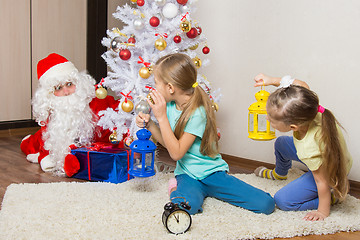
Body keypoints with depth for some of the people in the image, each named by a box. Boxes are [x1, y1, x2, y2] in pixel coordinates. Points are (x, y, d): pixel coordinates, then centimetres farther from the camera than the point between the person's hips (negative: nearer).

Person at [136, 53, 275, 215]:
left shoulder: (197, 113, -21)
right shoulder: (170, 106, 1)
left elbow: (176, 153, -22)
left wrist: (161, 117, -23)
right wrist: (150, 124, -4)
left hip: (212, 172, -3)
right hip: (187, 175, 3)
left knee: (266, 204, -18)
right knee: (187, 205, -36)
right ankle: (177, 188, -1)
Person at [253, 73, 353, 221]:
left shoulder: (310, 150, -46)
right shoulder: (305, 106, -32)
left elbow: (322, 180, -30)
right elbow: (302, 85, -9)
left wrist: (323, 211, -16)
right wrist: (272, 81, -13)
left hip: (331, 174, -7)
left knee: (282, 201, -8)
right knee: (281, 143, 22)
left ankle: (334, 195, 4)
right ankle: (279, 174, 53)